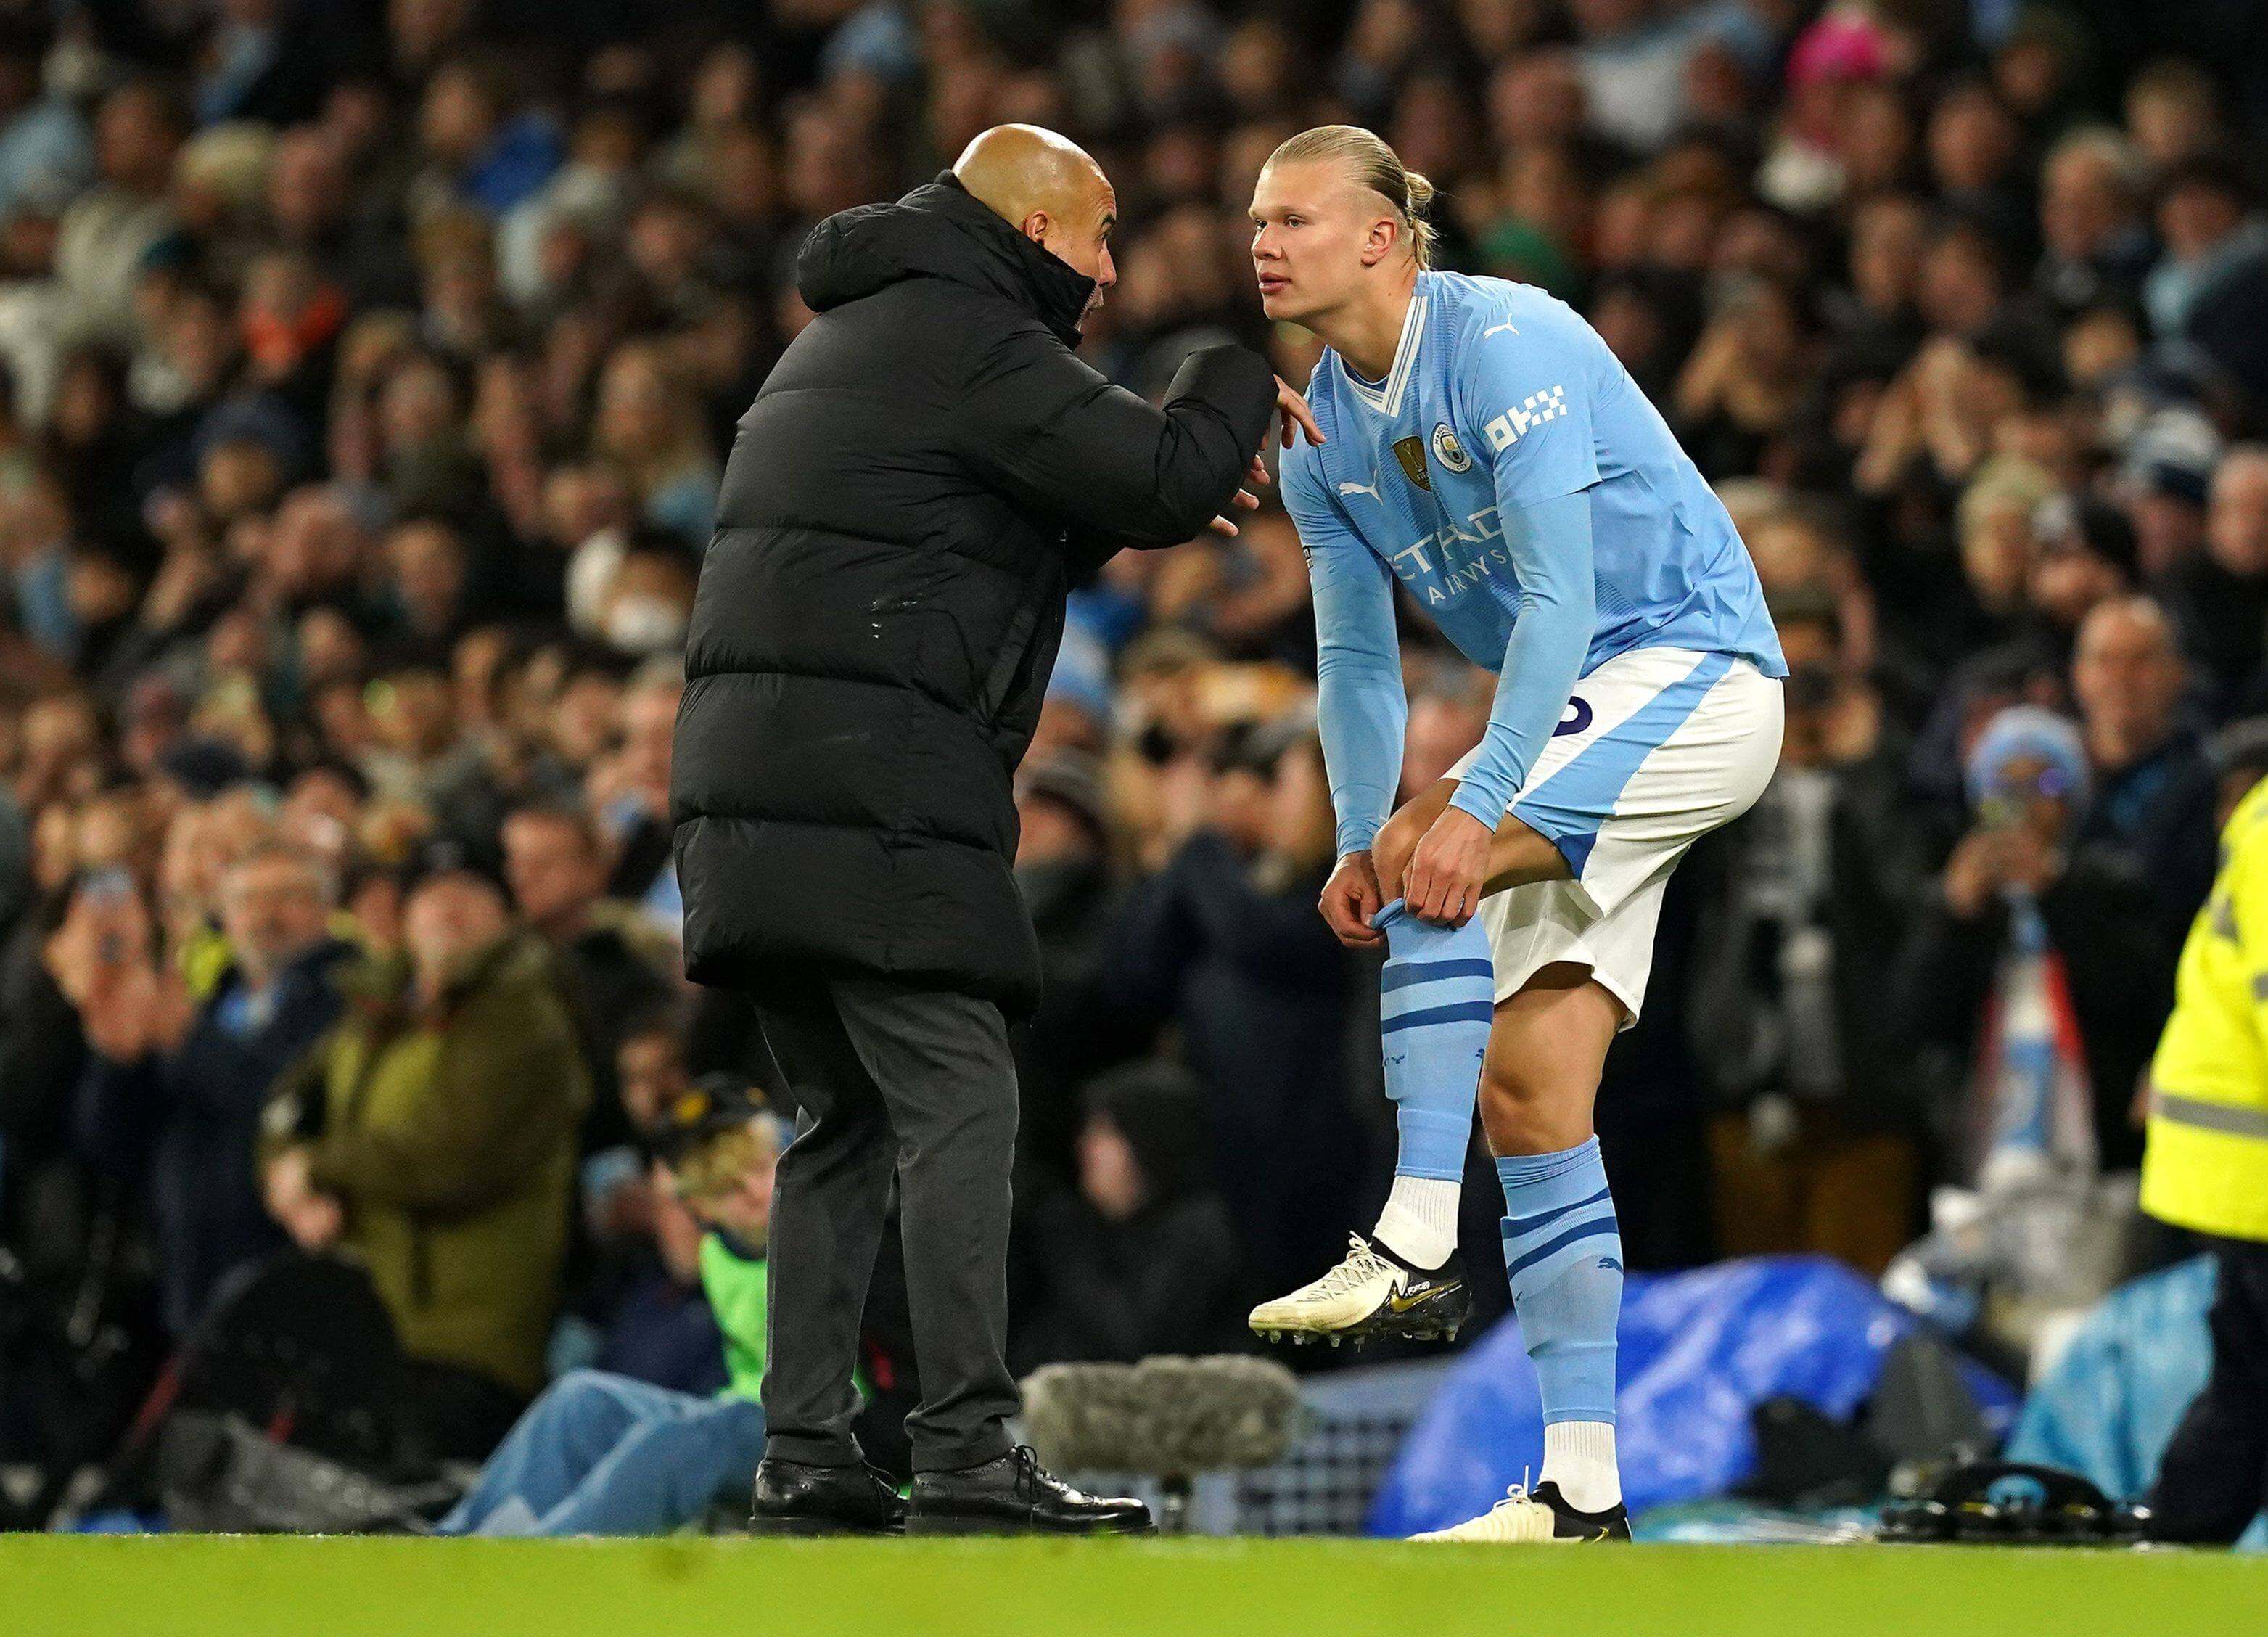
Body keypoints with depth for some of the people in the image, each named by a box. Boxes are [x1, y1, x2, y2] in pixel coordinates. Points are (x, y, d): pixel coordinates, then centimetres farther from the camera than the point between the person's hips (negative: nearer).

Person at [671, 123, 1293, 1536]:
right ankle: (967, 1457, -17)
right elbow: (1160, 478, -13)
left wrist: (1136, 520, 20)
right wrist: (1241, 388, 7)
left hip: (750, 783, 10)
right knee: (957, 1103, -11)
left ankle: (807, 1450, 8)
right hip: (873, 786, -10)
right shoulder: (972, 340, -6)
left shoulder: (851, 337, 26)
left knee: (842, 1120, 12)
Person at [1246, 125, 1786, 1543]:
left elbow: (1558, 594, -25)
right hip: (1577, 721, 8)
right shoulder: (1322, 437, 7)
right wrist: (1355, 844, -7)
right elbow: (1357, 662, 10)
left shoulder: (1509, 346, -18)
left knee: (1438, 850, -29)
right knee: (1526, 1086, 0)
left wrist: (1471, 805, -32)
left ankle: (1417, 1251, -31)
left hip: (1695, 669, -8)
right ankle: (1581, 1494, 1)